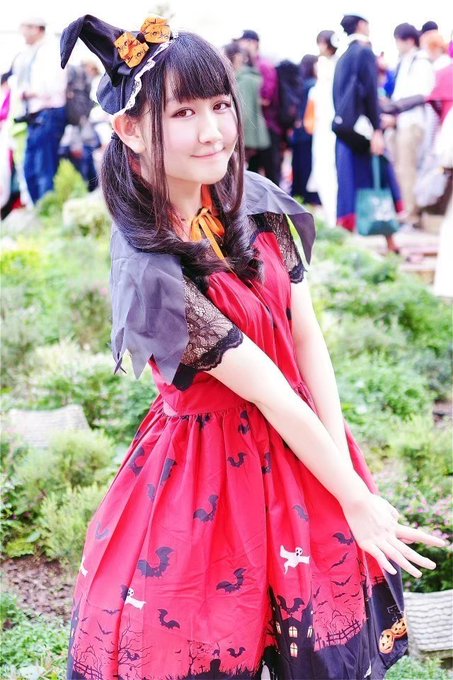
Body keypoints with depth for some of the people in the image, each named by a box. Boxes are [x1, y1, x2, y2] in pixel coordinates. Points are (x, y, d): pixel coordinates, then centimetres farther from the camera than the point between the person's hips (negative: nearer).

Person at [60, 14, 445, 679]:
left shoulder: (257, 201, -5)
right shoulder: (149, 269, -24)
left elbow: (308, 339, -4)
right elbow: (269, 393, -22)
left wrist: (350, 477, -10)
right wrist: (357, 500, -15)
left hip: (299, 443, 6)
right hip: (212, 467, -6)